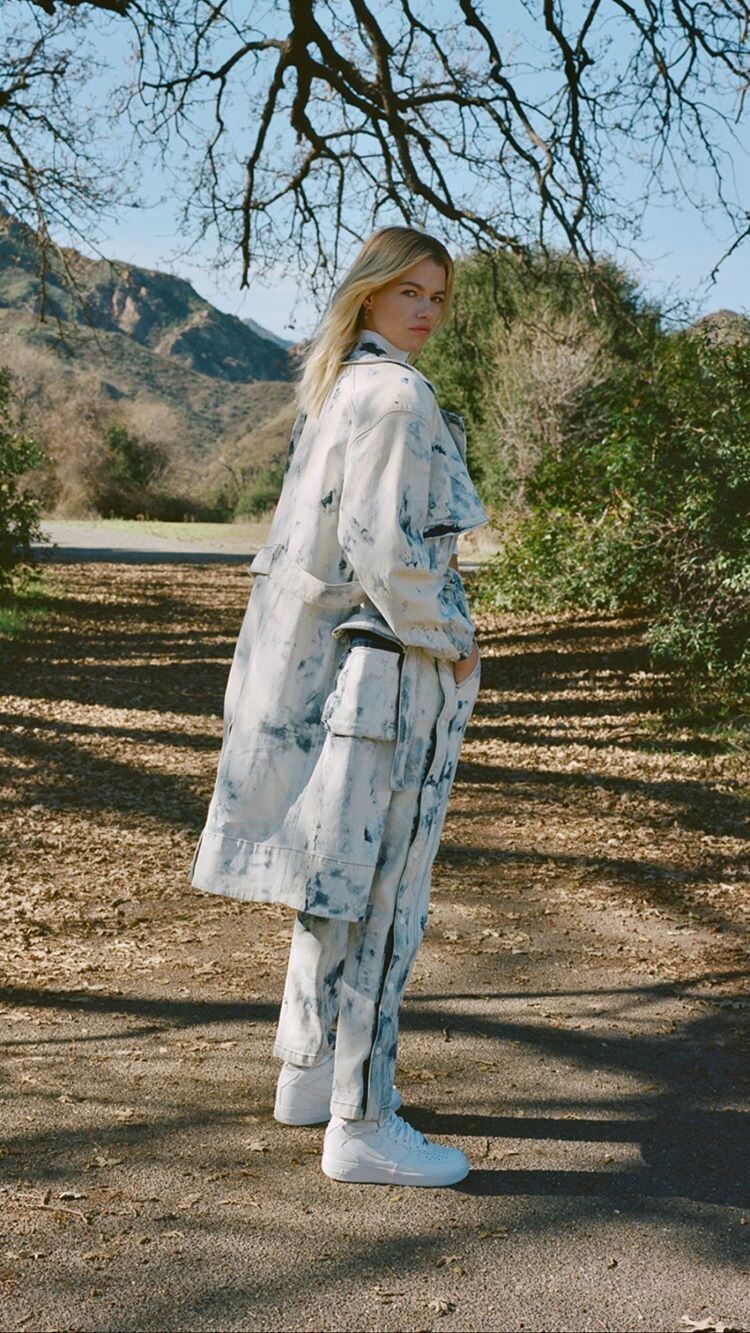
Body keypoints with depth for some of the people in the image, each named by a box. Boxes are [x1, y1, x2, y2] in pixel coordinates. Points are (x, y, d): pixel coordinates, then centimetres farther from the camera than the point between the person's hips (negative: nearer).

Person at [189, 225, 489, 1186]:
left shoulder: (335, 388, 14)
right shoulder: (395, 396, -15)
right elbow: (386, 548, -23)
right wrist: (453, 642, -10)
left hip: (327, 661, 10)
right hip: (388, 670, -10)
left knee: (336, 880, 18)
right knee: (379, 897, -4)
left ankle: (308, 1074, 30)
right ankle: (363, 1127, 3)